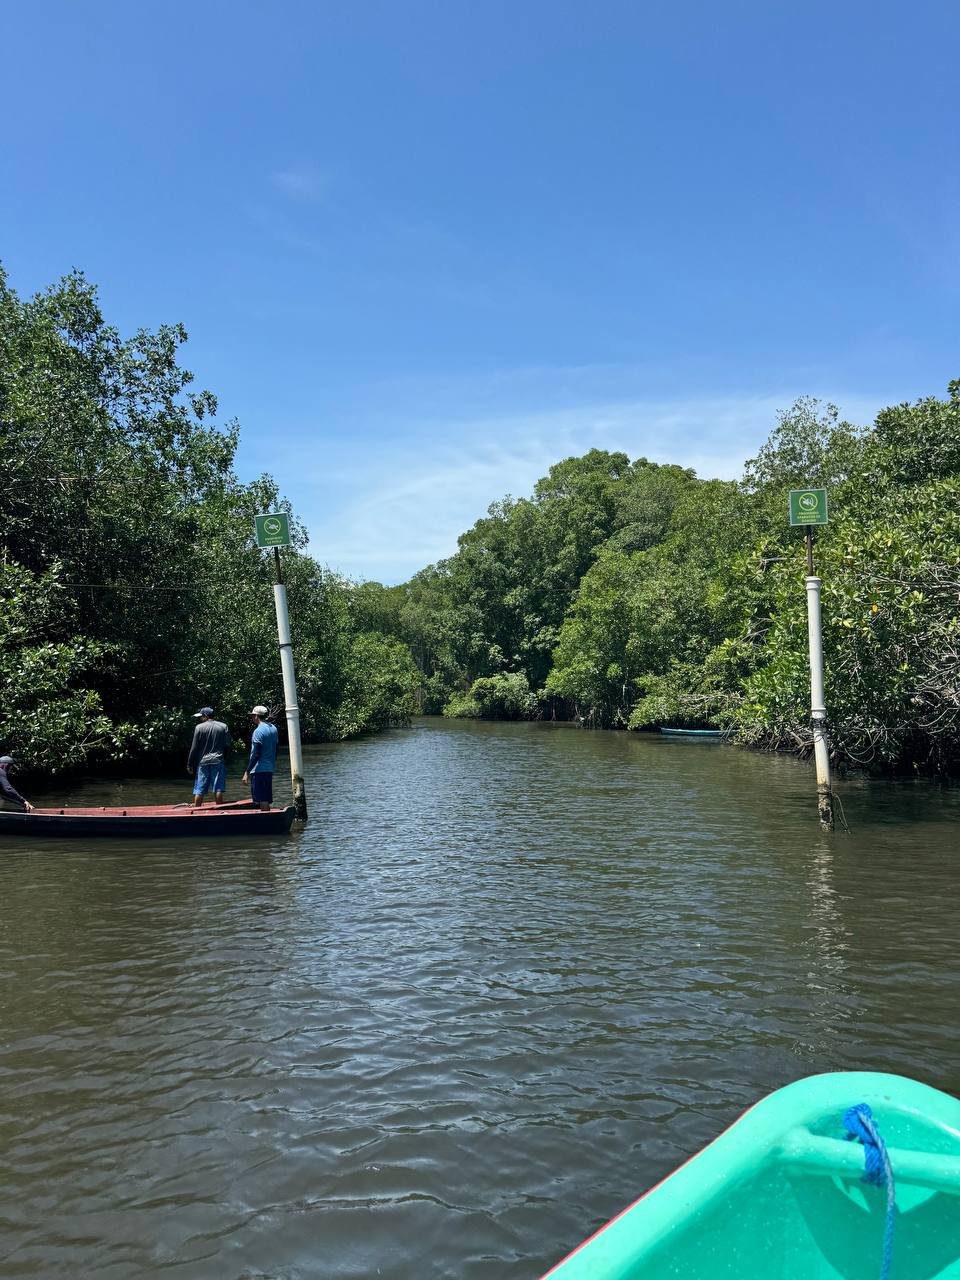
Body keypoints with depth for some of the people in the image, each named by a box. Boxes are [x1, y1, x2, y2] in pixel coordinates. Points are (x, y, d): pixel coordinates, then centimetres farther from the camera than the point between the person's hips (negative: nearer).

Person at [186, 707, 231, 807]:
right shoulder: (223, 726, 4)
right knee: (218, 790, -1)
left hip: (203, 762, -1)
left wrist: (190, 765, 6)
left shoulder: (199, 727, -1)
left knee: (199, 790, 5)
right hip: (218, 761, 1)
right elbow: (227, 746, 3)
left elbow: (194, 748, -1)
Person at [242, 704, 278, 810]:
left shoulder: (258, 731, -15)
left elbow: (255, 755, -18)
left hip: (259, 769, -8)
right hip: (270, 769, 8)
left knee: (262, 799, -5)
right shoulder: (273, 728, 10)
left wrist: (247, 772, -15)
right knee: (267, 799, 14)